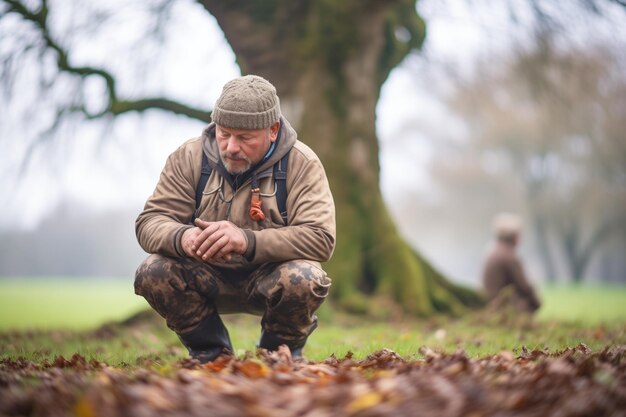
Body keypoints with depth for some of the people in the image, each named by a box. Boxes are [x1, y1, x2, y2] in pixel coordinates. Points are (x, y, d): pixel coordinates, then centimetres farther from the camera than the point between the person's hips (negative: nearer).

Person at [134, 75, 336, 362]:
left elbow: (320, 238, -25)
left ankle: (281, 351, 0)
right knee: (152, 274, -25)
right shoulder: (189, 157, -5)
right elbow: (149, 223, -10)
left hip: (269, 278, -2)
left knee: (303, 281, -34)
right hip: (207, 278, 2)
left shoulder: (301, 164, -13)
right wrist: (182, 237, -37)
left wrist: (248, 241, -42)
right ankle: (210, 352, 1)